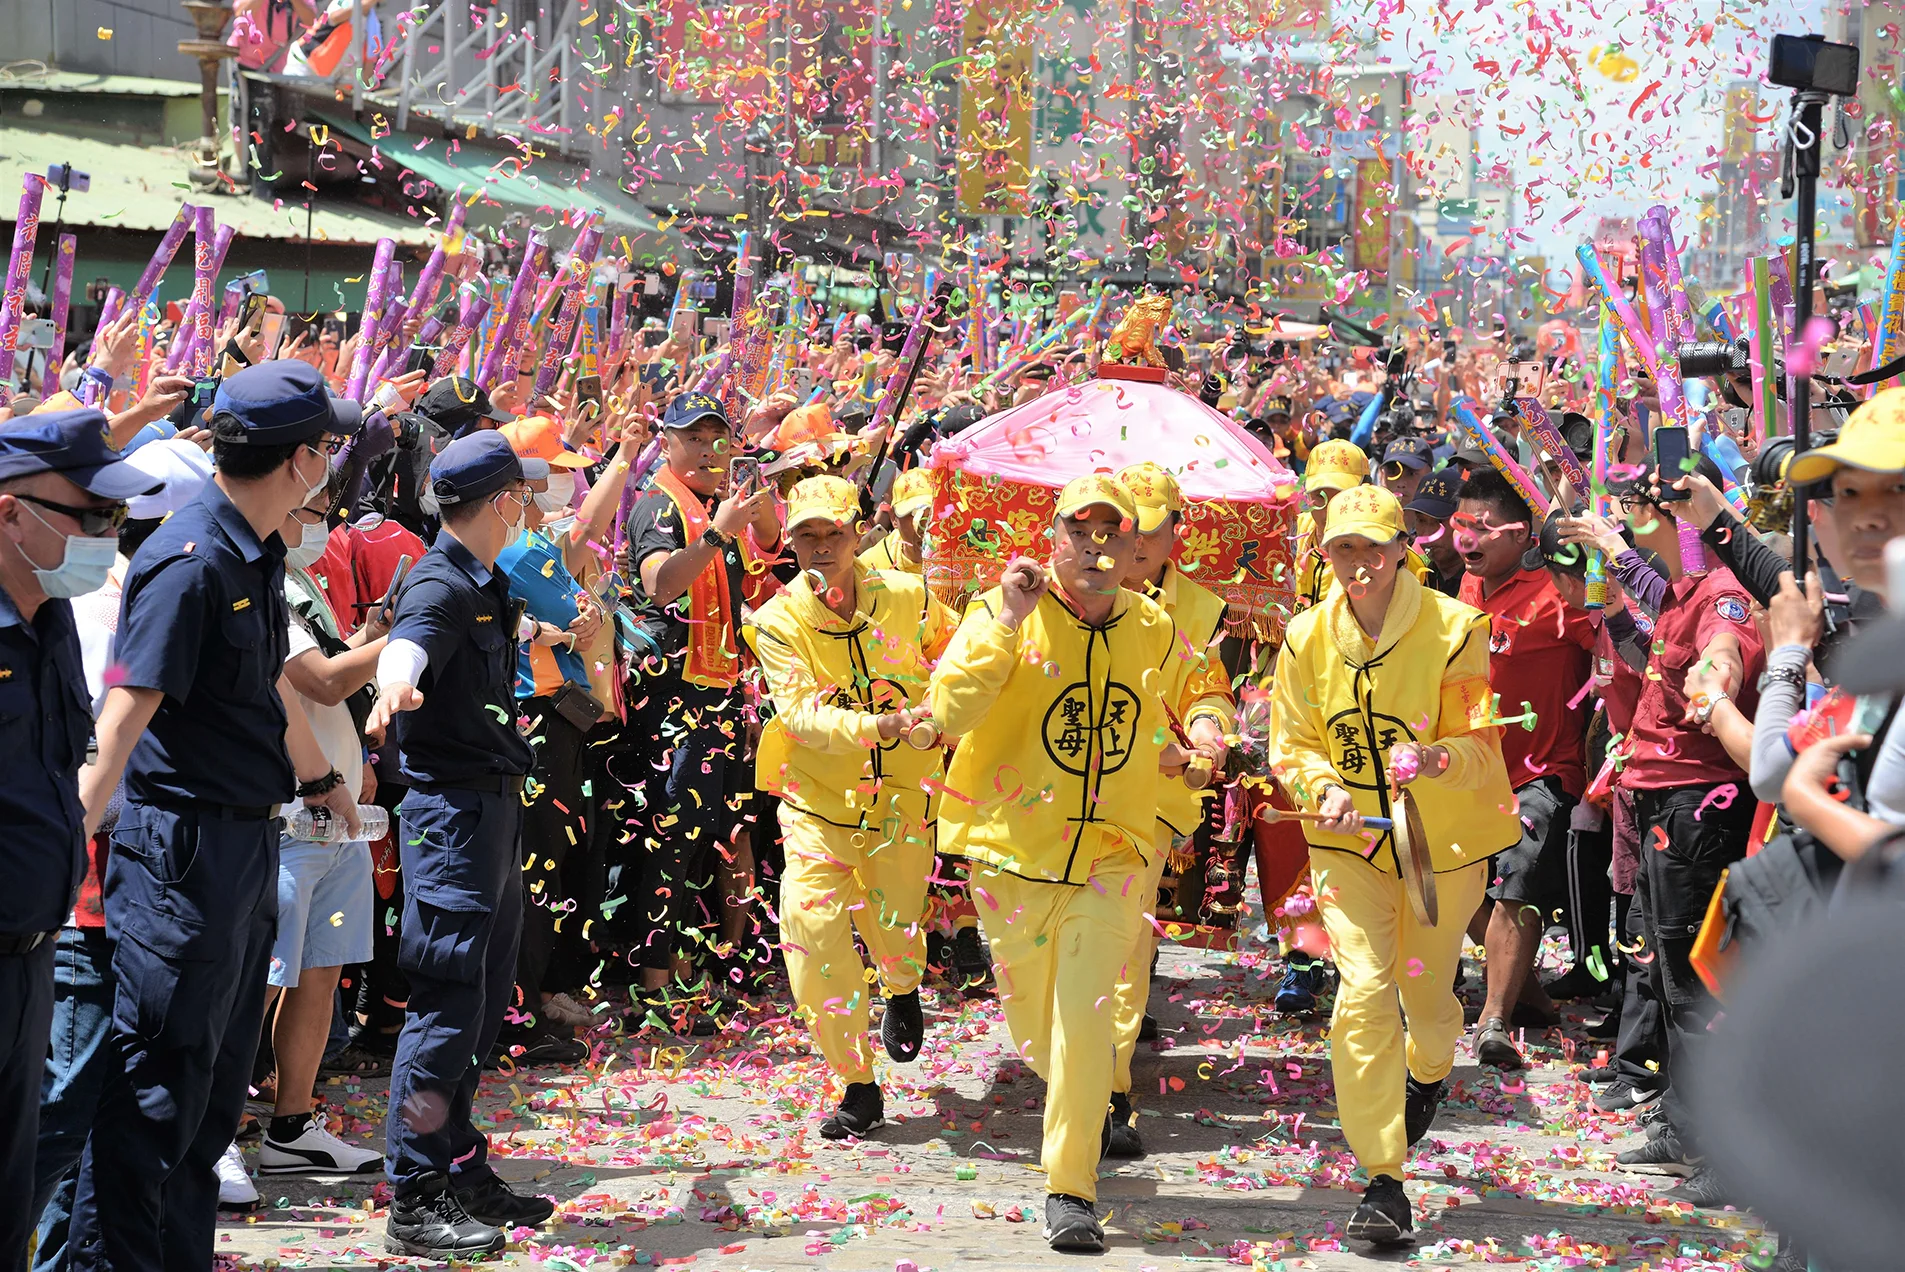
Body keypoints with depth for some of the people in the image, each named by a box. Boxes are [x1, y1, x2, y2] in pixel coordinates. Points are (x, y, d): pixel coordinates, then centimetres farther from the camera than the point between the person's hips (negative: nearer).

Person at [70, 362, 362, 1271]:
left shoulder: (256, 556, 10)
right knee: (157, 1086, -4)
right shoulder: (189, 562, -18)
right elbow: (125, 713, -23)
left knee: (218, 1078, 16)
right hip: (183, 845, -9)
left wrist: (321, 780, 41)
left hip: (247, 839, 10)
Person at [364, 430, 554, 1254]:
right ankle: (414, 1203, -5)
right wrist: (395, 686, -63)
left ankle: (459, 1173, 25)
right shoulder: (440, 586, -17)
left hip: (494, 807, 10)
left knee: (483, 1003, 15)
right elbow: (406, 644, -40)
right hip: (453, 808, -10)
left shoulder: (486, 585, 13)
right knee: (447, 1007, -9)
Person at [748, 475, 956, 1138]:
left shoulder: (904, 595, -4)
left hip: (900, 794, 1)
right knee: (811, 922, -14)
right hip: (817, 798, -1)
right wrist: (883, 725, -35)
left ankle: (902, 989, 43)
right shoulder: (779, 622, -9)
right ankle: (858, 1084, -1)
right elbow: (802, 715, -22)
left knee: (896, 932, 2)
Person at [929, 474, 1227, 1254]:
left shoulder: (1155, 633, 5)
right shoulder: (1002, 615, -8)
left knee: (1084, 1020, -11)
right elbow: (950, 712, -22)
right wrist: (1007, 625, -25)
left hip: (1108, 857, 1)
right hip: (1013, 850, -1)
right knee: (1032, 1024, 12)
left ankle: (1071, 1190, -4)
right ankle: (1080, 1106, 46)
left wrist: (1204, 728, 5)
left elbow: (1192, 702, 26)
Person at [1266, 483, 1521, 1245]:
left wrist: (1436, 759, -36)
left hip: (1442, 839, -1)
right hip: (1349, 840, 1)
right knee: (1364, 993, -14)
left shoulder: (1452, 630, -13)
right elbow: (1292, 745, 3)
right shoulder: (1308, 638, -3)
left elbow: (1483, 744, -14)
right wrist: (1325, 788, -19)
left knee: (1426, 993, 15)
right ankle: (1382, 1181, -10)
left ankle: (1428, 1072, 55)